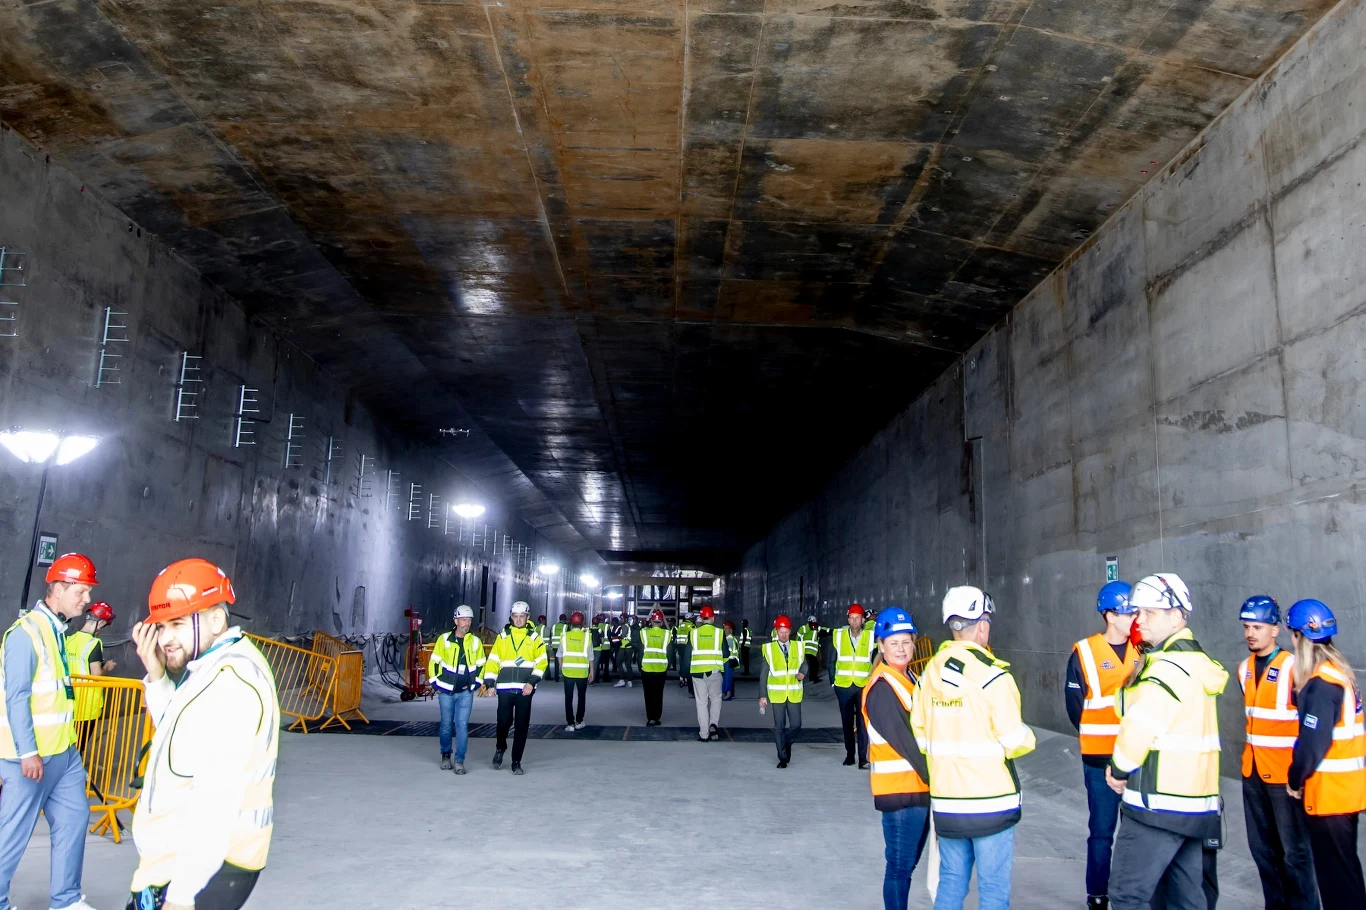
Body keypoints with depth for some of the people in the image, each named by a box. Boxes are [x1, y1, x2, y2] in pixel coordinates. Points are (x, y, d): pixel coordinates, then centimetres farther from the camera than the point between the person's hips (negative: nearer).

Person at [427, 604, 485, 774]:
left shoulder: (475, 642, 3)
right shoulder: (444, 639, -2)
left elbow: (481, 665, 12)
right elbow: (434, 662, 3)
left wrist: (474, 684, 4)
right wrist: (435, 684, 0)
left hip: (466, 692, 1)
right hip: (446, 691, -1)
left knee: (462, 725, -4)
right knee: (446, 724, 8)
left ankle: (460, 761, 2)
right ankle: (446, 755, 28)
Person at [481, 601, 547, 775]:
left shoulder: (535, 638, 5)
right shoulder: (502, 636, 7)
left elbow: (541, 662, -1)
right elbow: (493, 661, 4)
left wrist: (532, 682, -13)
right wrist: (489, 683, -5)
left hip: (525, 689, 0)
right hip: (505, 688, 0)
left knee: (521, 726, 3)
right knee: (503, 721, -2)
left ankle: (516, 762, 13)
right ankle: (500, 748, 28)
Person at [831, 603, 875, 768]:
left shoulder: (871, 637, -3)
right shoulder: (838, 636, 1)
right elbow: (832, 661, 7)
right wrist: (833, 681, 3)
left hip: (864, 686, -2)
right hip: (843, 686, 2)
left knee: (863, 722, -6)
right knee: (847, 722, 11)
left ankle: (863, 758, 0)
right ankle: (849, 754, 23)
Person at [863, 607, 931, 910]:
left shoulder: (908, 677, 11)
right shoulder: (881, 688, -17)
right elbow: (903, 741, -21)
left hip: (919, 787, 9)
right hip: (900, 791, -9)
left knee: (908, 862, 19)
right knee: (900, 866, 1)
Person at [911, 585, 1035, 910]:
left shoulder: (931, 671, 2)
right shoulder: (992, 675, -16)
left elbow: (920, 732, 6)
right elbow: (1014, 742, -16)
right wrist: (1028, 738, 6)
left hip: (945, 801, 5)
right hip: (991, 802, -5)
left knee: (950, 883, 17)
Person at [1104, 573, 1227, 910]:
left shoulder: (1170, 666, -17)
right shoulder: (1198, 661, 14)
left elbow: (1140, 726, -20)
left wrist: (1119, 770, -5)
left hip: (1158, 805, -10)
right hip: (1196, 801, 10)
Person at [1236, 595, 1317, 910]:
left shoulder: (1292, 667, -13)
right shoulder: (1245, 668, 8)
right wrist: (1249, 753, 14)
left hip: (1284, 772, -7)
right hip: (1252, 771, 7)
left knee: (1294, 850, 1)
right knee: (1262, 848, 15)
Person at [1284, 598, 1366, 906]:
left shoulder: (1321, 682, -21)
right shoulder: (1339, 672, 7)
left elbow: (1313, 741, -22)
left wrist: (1295, 779, -9)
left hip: (1329, 792, -9)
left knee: (1335, 872, 1)